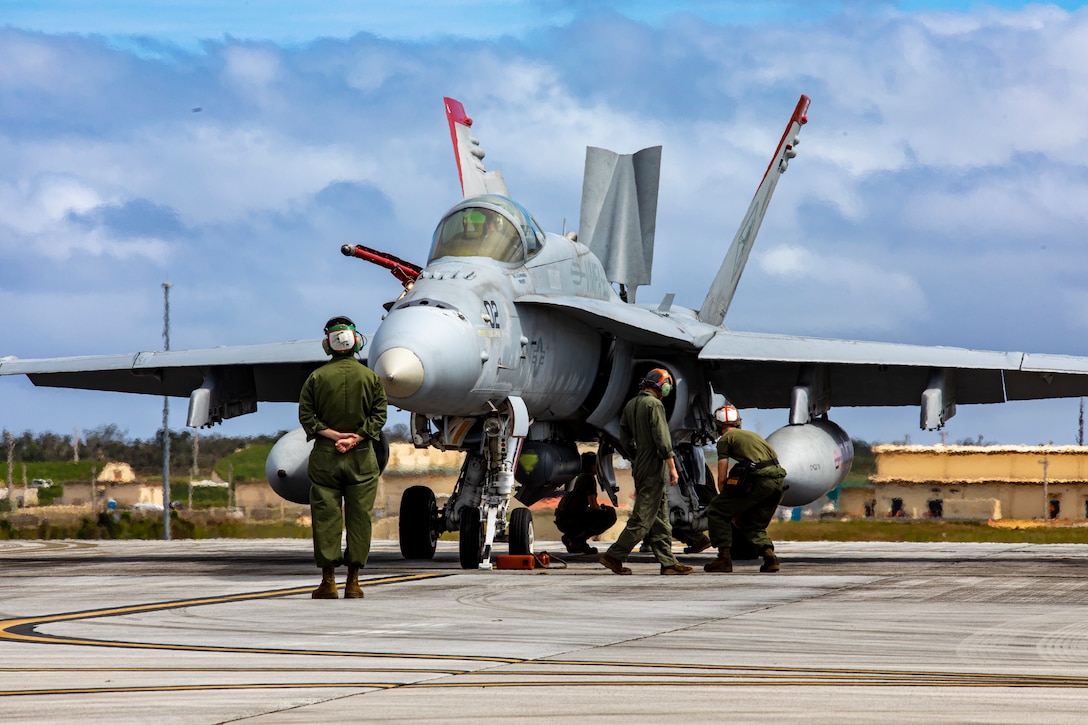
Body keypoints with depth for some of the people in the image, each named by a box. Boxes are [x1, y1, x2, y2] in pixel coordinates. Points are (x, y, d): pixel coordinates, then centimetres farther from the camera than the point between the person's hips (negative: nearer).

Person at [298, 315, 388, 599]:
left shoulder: (317, 377, 1)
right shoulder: (371, 378, 3)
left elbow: (306, 416, -4)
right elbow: (378, 416, -4)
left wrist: (334, 435, -6)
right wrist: (353, 439, -9)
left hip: (324, 456, 0)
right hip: (362, 458, 0)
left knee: (326, 517, 2)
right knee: (358, 518, 3)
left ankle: (328, 581, -2)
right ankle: (353, 583, 0)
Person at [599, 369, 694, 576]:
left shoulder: (630, 405, 13)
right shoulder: (654, 405, -12)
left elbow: (625, 438, 18)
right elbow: (662, 440, -17)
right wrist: (672, 468, -15)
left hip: (639, 466, 9)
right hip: (653, 469, -9)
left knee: (660, 517, 11)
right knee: (643, 517, -7)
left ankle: (668, 562, 10)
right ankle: (614, 556, -8)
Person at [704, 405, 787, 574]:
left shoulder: (725, 439, 10)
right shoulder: (752, 434, 31)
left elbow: (722, 479, 7)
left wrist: (732, 508, 18)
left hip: (759, 480, -7)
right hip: (778, 480, 7)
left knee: (716, 512, 8)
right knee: (754, 525, 22)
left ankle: (724, 558, 0)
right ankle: (769, 555, -2)